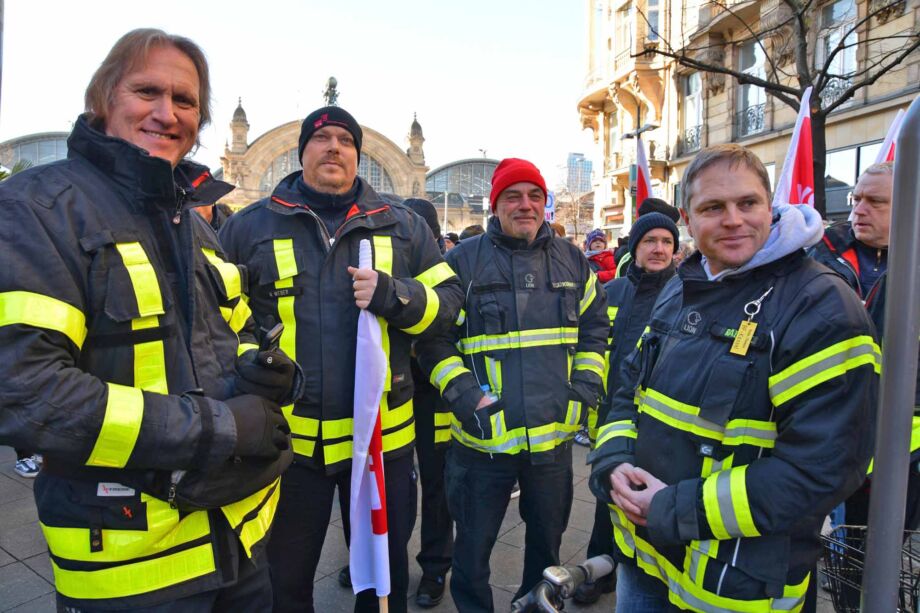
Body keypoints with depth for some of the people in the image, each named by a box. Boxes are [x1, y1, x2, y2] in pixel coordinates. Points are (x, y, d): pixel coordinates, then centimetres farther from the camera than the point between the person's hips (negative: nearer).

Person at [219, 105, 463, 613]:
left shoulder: (402, 226, 4)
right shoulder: (249, 227, 2)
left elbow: (448, 301, 2)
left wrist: (394, 296, -16)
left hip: (385, 436, 1)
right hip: (287, 438, 0)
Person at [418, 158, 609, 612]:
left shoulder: (572, 261, 6)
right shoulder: (463, 261, -6)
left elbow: (595, 328, 14)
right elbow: (434, 337, -5)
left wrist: (586, 384, 3)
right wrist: (462, 392, -15)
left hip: (554, 434, 4)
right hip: (483, 437, -3)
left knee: (547, 539, 25)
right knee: (473, 545, 15)